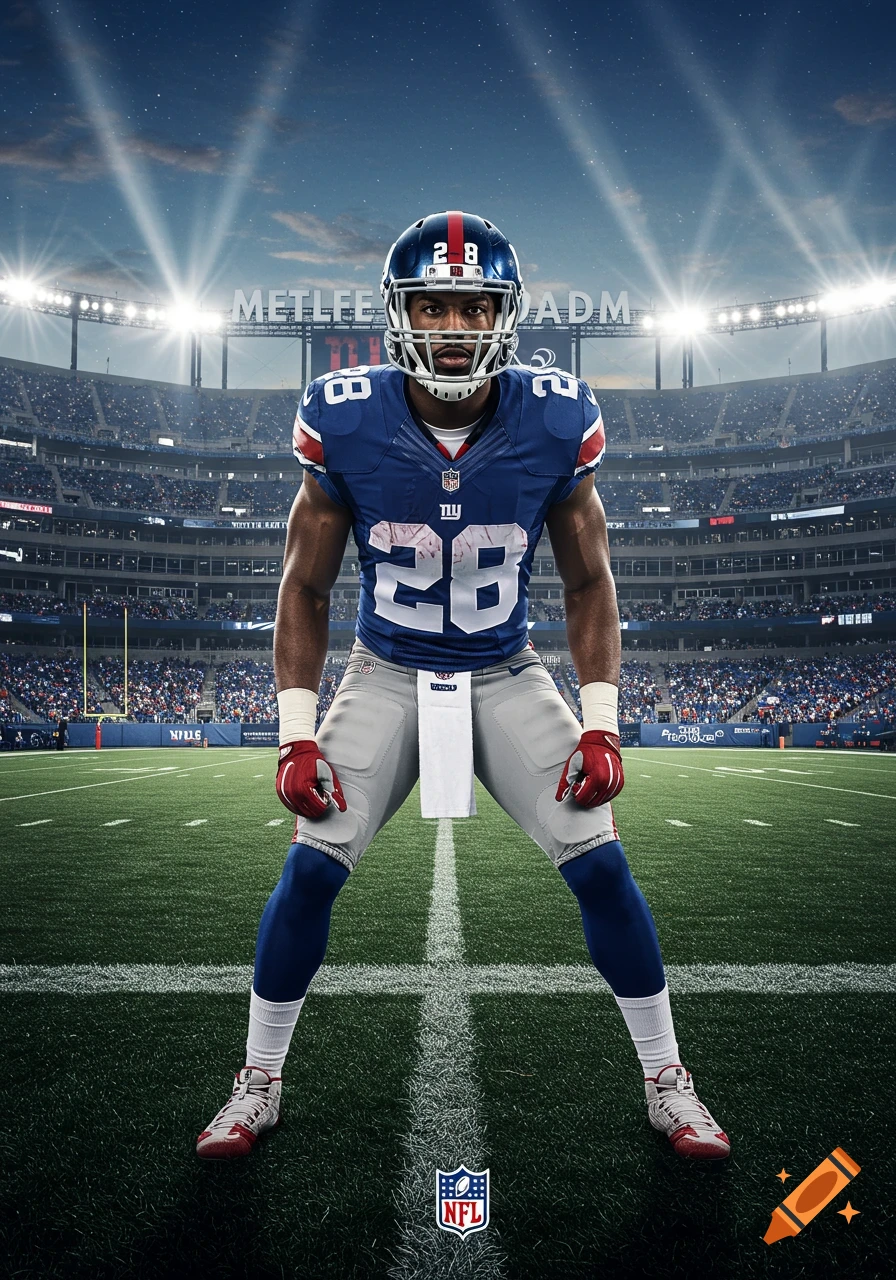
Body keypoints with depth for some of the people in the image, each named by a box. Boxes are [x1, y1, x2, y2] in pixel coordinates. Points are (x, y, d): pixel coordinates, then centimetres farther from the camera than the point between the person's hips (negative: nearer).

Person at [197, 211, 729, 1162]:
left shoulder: (557, 423, -14)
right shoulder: (344, 424, -15)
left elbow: (589, 585, -1)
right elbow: (305, 589, -4)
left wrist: (601, 723, -8)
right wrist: (297, 736, -8)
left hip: (508, 678, 1)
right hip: (386, 677, 0)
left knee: (601, 866, -6)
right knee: (312, 866, -7)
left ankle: (667, 1084, 19)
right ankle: (257, 1084, 19)